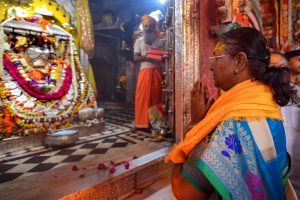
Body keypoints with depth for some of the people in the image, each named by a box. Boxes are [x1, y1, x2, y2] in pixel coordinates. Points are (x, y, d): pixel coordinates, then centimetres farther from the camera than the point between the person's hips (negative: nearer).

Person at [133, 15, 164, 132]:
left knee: (156, 97, 1)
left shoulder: (160, 41, 12)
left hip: (157, 72, 1)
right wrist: (146, 57, -15)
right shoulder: (139, 41, 12)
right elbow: (135, 57, 3)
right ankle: (141, 123, 4)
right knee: (142, 97, -3)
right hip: (145, 71, 0)